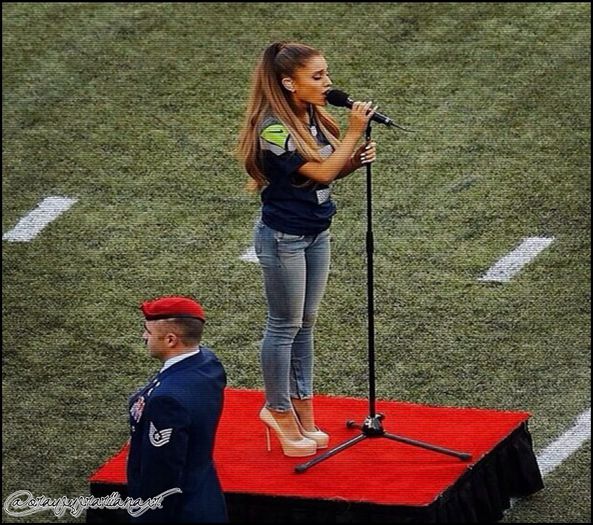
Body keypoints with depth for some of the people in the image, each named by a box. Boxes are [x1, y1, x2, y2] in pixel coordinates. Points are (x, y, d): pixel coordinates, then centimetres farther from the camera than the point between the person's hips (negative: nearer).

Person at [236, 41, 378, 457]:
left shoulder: (313, 118, 1)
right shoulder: (274, 130, -23)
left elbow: (329, 171, 11)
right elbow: (320, 173, -24)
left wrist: (356, 159, -9)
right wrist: (354, 132, -21)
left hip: (317, 234, 8)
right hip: (284, 238, -8)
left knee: (305, 324, 15)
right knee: (285, 326, 4)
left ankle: (302, 409, 25)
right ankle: (280, 411, 18)